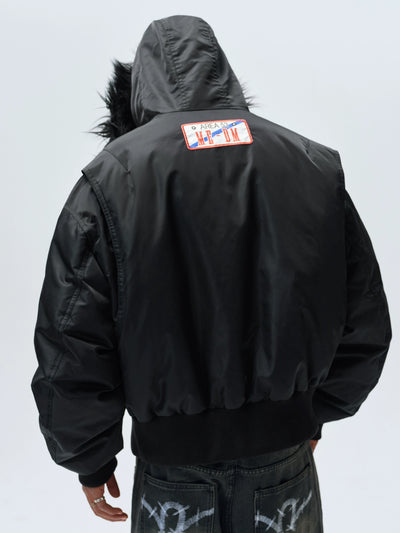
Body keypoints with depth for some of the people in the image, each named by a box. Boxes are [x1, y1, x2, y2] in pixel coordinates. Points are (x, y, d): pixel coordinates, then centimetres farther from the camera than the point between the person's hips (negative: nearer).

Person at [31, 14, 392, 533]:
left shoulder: (111, 179, -12)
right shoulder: (317, 167, -2)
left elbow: (69, 347, -11)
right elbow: (365, 323, 4)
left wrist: (91, 459, 4)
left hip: (172, 473, -2)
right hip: (285, 457, 3)